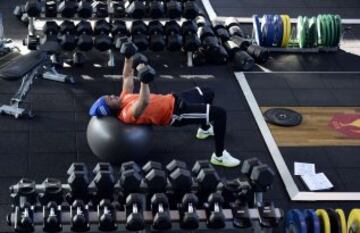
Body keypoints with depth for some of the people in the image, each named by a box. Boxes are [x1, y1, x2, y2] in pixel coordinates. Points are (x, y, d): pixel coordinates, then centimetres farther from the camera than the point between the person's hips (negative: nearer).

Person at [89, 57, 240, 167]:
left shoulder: (124, 99, 3)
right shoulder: (128, 114, -25)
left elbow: (127, 77, 15)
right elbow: (144, 102, -45)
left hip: (173, 99, 10)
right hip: (176, 113, -10)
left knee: (208, 93, 28)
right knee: (219, 113, -18)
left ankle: (204, 129, 46)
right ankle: (219, 156, -5)